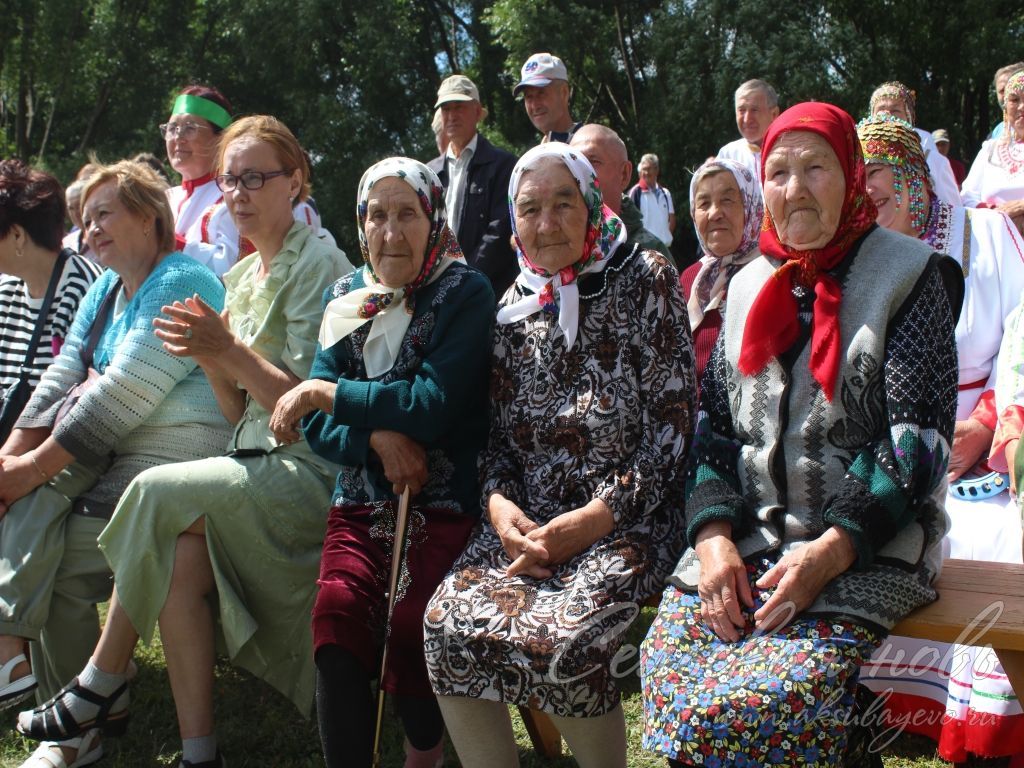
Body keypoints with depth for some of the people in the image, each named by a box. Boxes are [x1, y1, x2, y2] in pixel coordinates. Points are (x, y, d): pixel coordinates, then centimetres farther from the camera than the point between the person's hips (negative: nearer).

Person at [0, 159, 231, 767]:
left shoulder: (181, 283, -11)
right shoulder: (106, 291, 19)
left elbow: (122, 396, -19)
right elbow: (62, 378, 9)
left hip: (170, 453, -8)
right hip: (103, 452, 8)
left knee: (50, 559, -17)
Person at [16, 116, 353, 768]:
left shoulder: (319, 266, -7)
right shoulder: (241, 276, 16)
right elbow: (241, 412, 12)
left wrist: (231, 351, -22)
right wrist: (211, 359, -8)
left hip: (310, 471, -7)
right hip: (257, 462, 7)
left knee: (158, 492, -21)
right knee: (177, 552, -18)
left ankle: (102, 686, -4)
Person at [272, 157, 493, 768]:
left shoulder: (466, 293, -1)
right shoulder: (346, 297, 13)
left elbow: (435, 405, -14)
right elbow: (315, 423, 7)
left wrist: (324, 392, -10)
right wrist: (377, 437, -14)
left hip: (445, 502, -3)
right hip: (362, 502, 4)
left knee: (410, 626, -26)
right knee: (338, 609, -26)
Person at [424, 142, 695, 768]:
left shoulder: (645, 281, 0)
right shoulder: (515, 305, 14)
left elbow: (672, 425, -7)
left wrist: (591, 520, -15)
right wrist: (500, 502, -5)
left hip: (627, 518, -4)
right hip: (527, 519, 4)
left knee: (561, 636, -30)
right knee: (448, 622, -23)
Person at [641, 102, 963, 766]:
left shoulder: (907, 276, 0)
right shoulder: (750, 287, 16)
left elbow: (918, 440, -9)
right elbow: (714, 424, 11)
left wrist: (830, 550, -20)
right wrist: (714, 534, -7)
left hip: (868, 548, -5)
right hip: (748, 539, 5)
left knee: (751, 707, -27)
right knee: (667, 677, -17)